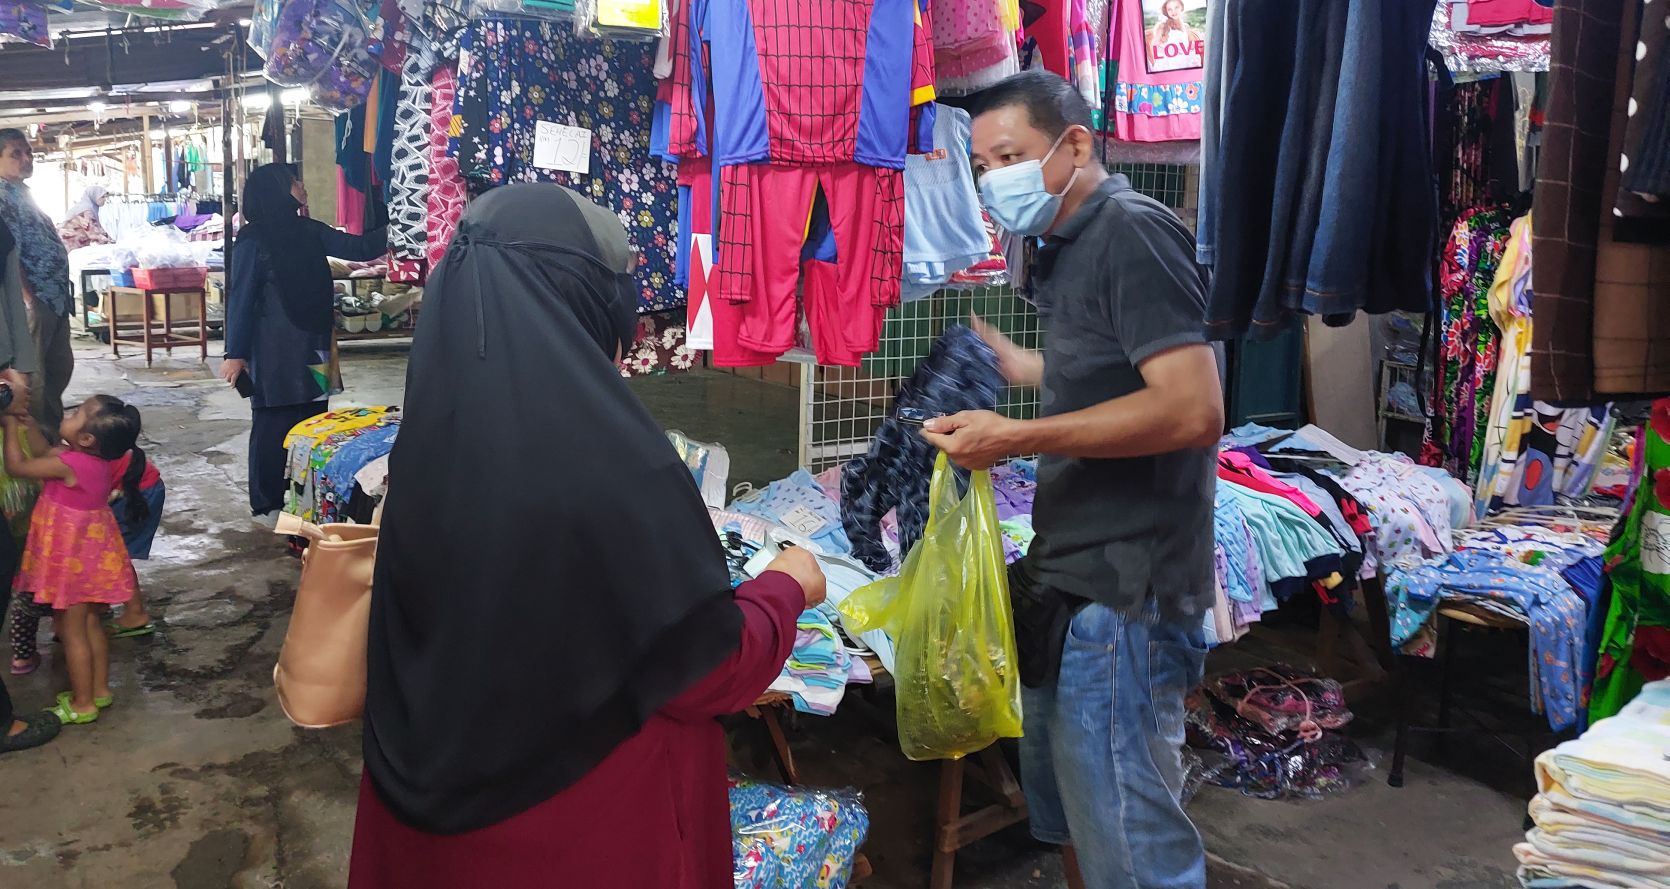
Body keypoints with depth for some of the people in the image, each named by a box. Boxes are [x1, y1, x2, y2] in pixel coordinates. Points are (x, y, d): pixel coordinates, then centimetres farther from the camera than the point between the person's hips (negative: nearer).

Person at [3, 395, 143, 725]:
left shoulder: (69, 465, -27)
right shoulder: (99, 459, -4)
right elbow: (47, 455, 11)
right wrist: (28, 425, 5)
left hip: (71, 559, -8)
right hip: (92, 554, 8)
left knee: (71, 631, 5)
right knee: (91, 624, 19)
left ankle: (83, 704, 15)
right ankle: (100, 690, 30)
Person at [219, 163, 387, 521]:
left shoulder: (309, 231, 8)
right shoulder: (253, 241, -10)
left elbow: (358, 247, 8)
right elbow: (241, 298, -10)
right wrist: (235, 353, -11)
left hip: (311, 348, 7)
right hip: (275, 353, -6)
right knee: (274, 426, 2)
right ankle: (267, 503, 14)